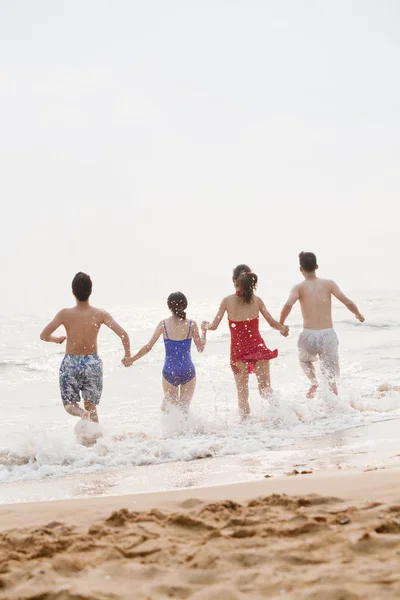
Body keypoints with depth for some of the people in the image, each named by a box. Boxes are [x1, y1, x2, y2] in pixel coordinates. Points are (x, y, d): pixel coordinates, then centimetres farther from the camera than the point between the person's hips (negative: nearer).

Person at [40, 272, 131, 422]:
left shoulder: (65, 314, -10)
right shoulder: (100, 314, -9)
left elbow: (43, 336, -10)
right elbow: (123, 334, -13)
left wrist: (56, 339, 12)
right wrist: (128, 354, 4)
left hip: (70, 363, -1)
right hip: (92, 363, 1)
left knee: (69, 404, 10)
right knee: (91, 405, 17)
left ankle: (82, 413, -23)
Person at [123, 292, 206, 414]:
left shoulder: (163, 324, -5)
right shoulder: (191, 325, -6)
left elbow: (148, 347, -1)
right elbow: (201, 348, 4)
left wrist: (131, 359, 12)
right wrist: (204, 331, 20)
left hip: (169, 371, 0)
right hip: (187, 371, 0)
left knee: (170, 405, 19)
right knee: (184, 408, 12)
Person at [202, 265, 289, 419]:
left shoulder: (227, 301, -6)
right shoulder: (256, 300, -2)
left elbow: (214, 326, -3)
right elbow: (272, 323, 1)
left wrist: (205, 326, 20)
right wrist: (283, 329, 23)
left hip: (238, 351, -1)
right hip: (258, 348, 1)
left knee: (242, 393, 13)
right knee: (265, 389, 8)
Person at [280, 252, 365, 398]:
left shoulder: (299, 287, 2)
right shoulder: (328, 284, 6)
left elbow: (288, 305, -16)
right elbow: (347, 302, -3)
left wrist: (281, 324, 0)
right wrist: (358, 314, 17)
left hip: (309, 336, -1)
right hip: (328, 334, 1)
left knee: (305, 359, 34)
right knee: (331, 379, 9)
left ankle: (314, 382, 13)